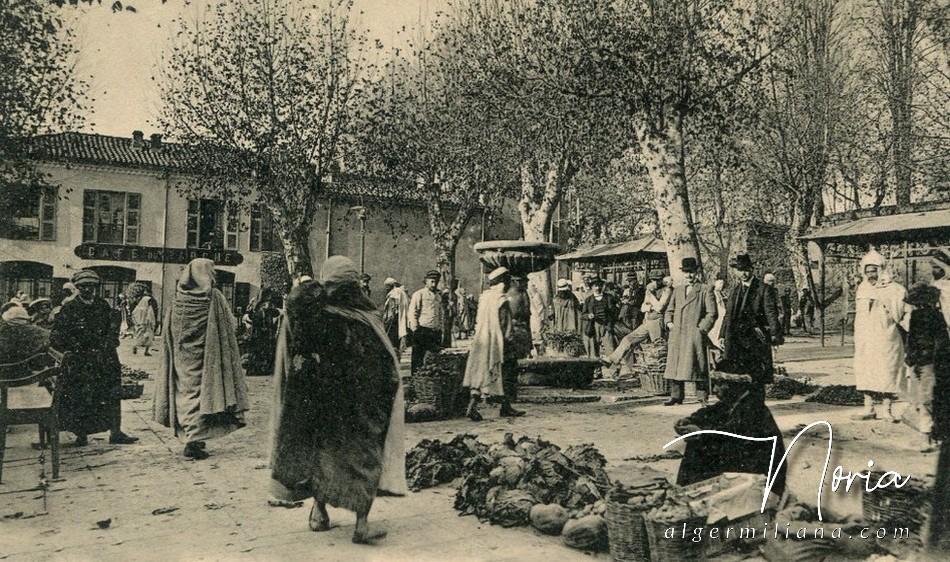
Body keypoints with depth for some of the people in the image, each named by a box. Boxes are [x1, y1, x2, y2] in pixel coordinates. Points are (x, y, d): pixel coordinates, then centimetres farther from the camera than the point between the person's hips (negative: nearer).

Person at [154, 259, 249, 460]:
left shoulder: (177, 300, 2)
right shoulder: (214, 298, -10)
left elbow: (168, 336, 7)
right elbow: (230, 328, -7)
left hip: (182, 359, 4)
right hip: (205, 356, -4)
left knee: (186, 391, 15)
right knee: (202, 392, 1)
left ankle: (189, 434, 23)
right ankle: (194, 440, -5)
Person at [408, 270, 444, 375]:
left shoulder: (438, 296, 18)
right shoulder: (419, 294, -2)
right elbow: (412, 313, -7)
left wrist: (440, 329, 14)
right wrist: (415, 330, -12)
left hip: (436, 331, 6)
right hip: (422, 330, -6)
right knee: (418, 356, -1)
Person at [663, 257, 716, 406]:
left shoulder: (705, 291, 1)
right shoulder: (677, 290, 18)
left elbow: (712, 314, -2)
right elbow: (669, 310, 24)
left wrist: (701, 329, -9)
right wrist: (669, 322, 7)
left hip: (695, 335, -5)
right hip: (677, 336, 5)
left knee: (698, 367, -4)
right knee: (675, 365, 5)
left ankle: (702, 397, 4)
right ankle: (676, 396, 13)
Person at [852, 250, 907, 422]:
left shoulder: (895, 290, -5)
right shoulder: (862, 289, 10)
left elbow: (899, 316, -5)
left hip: (887, 341, -4)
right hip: (865, 341, 5)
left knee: (887, 373, -1)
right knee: (866, 374, 6)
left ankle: (886, 409, 9)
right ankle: (869, 409, 15)